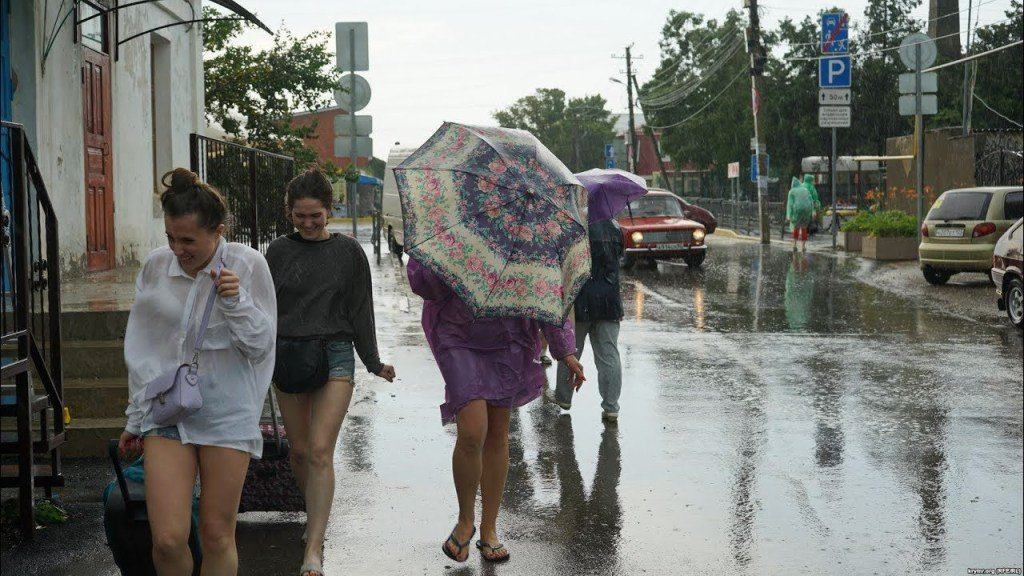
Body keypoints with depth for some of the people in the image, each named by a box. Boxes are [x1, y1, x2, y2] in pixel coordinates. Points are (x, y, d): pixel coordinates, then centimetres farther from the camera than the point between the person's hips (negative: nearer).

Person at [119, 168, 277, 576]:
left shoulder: (247, 265, -6)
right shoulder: (155, 267, 1)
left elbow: (260, 346, -2)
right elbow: (140, 351, 12)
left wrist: (236, 302, -18)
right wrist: (136, 418, 16)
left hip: (227, 415, -2)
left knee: (217, 535, 6)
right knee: (167, 539, -7)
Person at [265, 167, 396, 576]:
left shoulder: (348, 252, 4)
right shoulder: (278, 253, 5)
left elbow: (360, 310, 8)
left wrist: (374, 363, 6)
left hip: (334, 355, -2)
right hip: (287, 356, 2)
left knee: (320, 451, -12)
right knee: (299, 450, 8)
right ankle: (315, 516, 34)